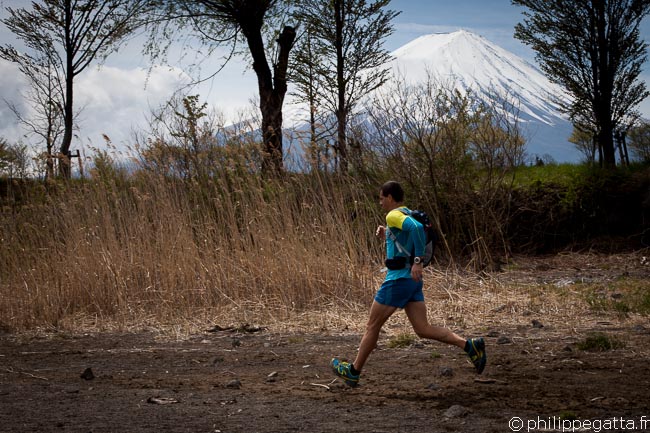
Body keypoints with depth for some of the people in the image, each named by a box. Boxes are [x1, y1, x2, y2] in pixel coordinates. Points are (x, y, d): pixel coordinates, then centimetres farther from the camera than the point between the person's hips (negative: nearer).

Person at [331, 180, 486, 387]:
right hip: (412, 280, 9)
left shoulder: (394, 216, -12)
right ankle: (469, 345, -8)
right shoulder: (409, 215, 17)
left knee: (372, 326, 5)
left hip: (398, 280, -9)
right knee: (423, 329, 4)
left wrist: (418, 261, -29)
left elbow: (416, 228, -31)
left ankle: (353, 371, 17)